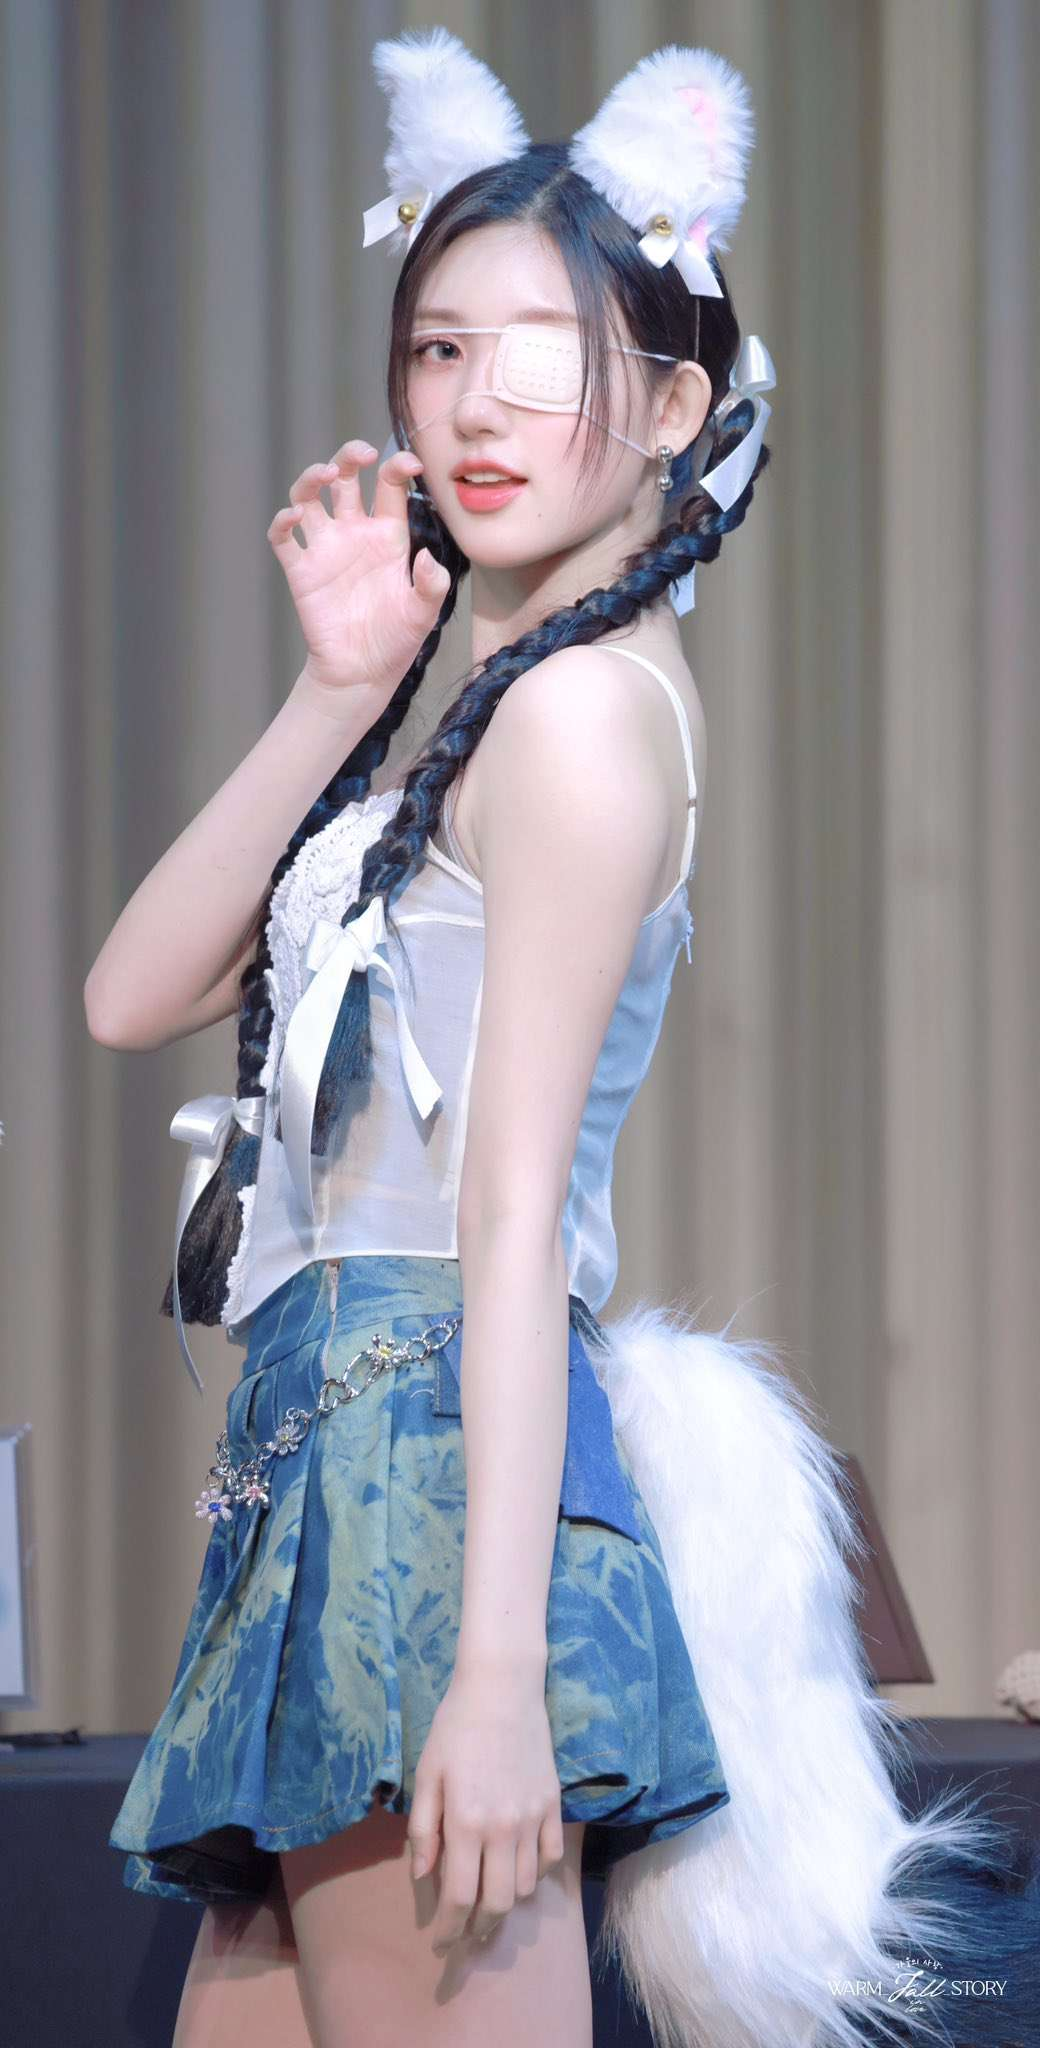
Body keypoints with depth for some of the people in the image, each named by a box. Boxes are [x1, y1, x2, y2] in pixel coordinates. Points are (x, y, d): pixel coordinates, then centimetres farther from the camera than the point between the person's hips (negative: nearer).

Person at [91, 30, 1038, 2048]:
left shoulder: (581, 700, -9)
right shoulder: (482, 700, 19)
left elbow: (518, 1207, -16)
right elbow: (139, 992, 14)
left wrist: (497, 1666, -20)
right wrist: (340, 690, 4)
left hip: (429, 1468, -10)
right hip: (339, 1461, 10)